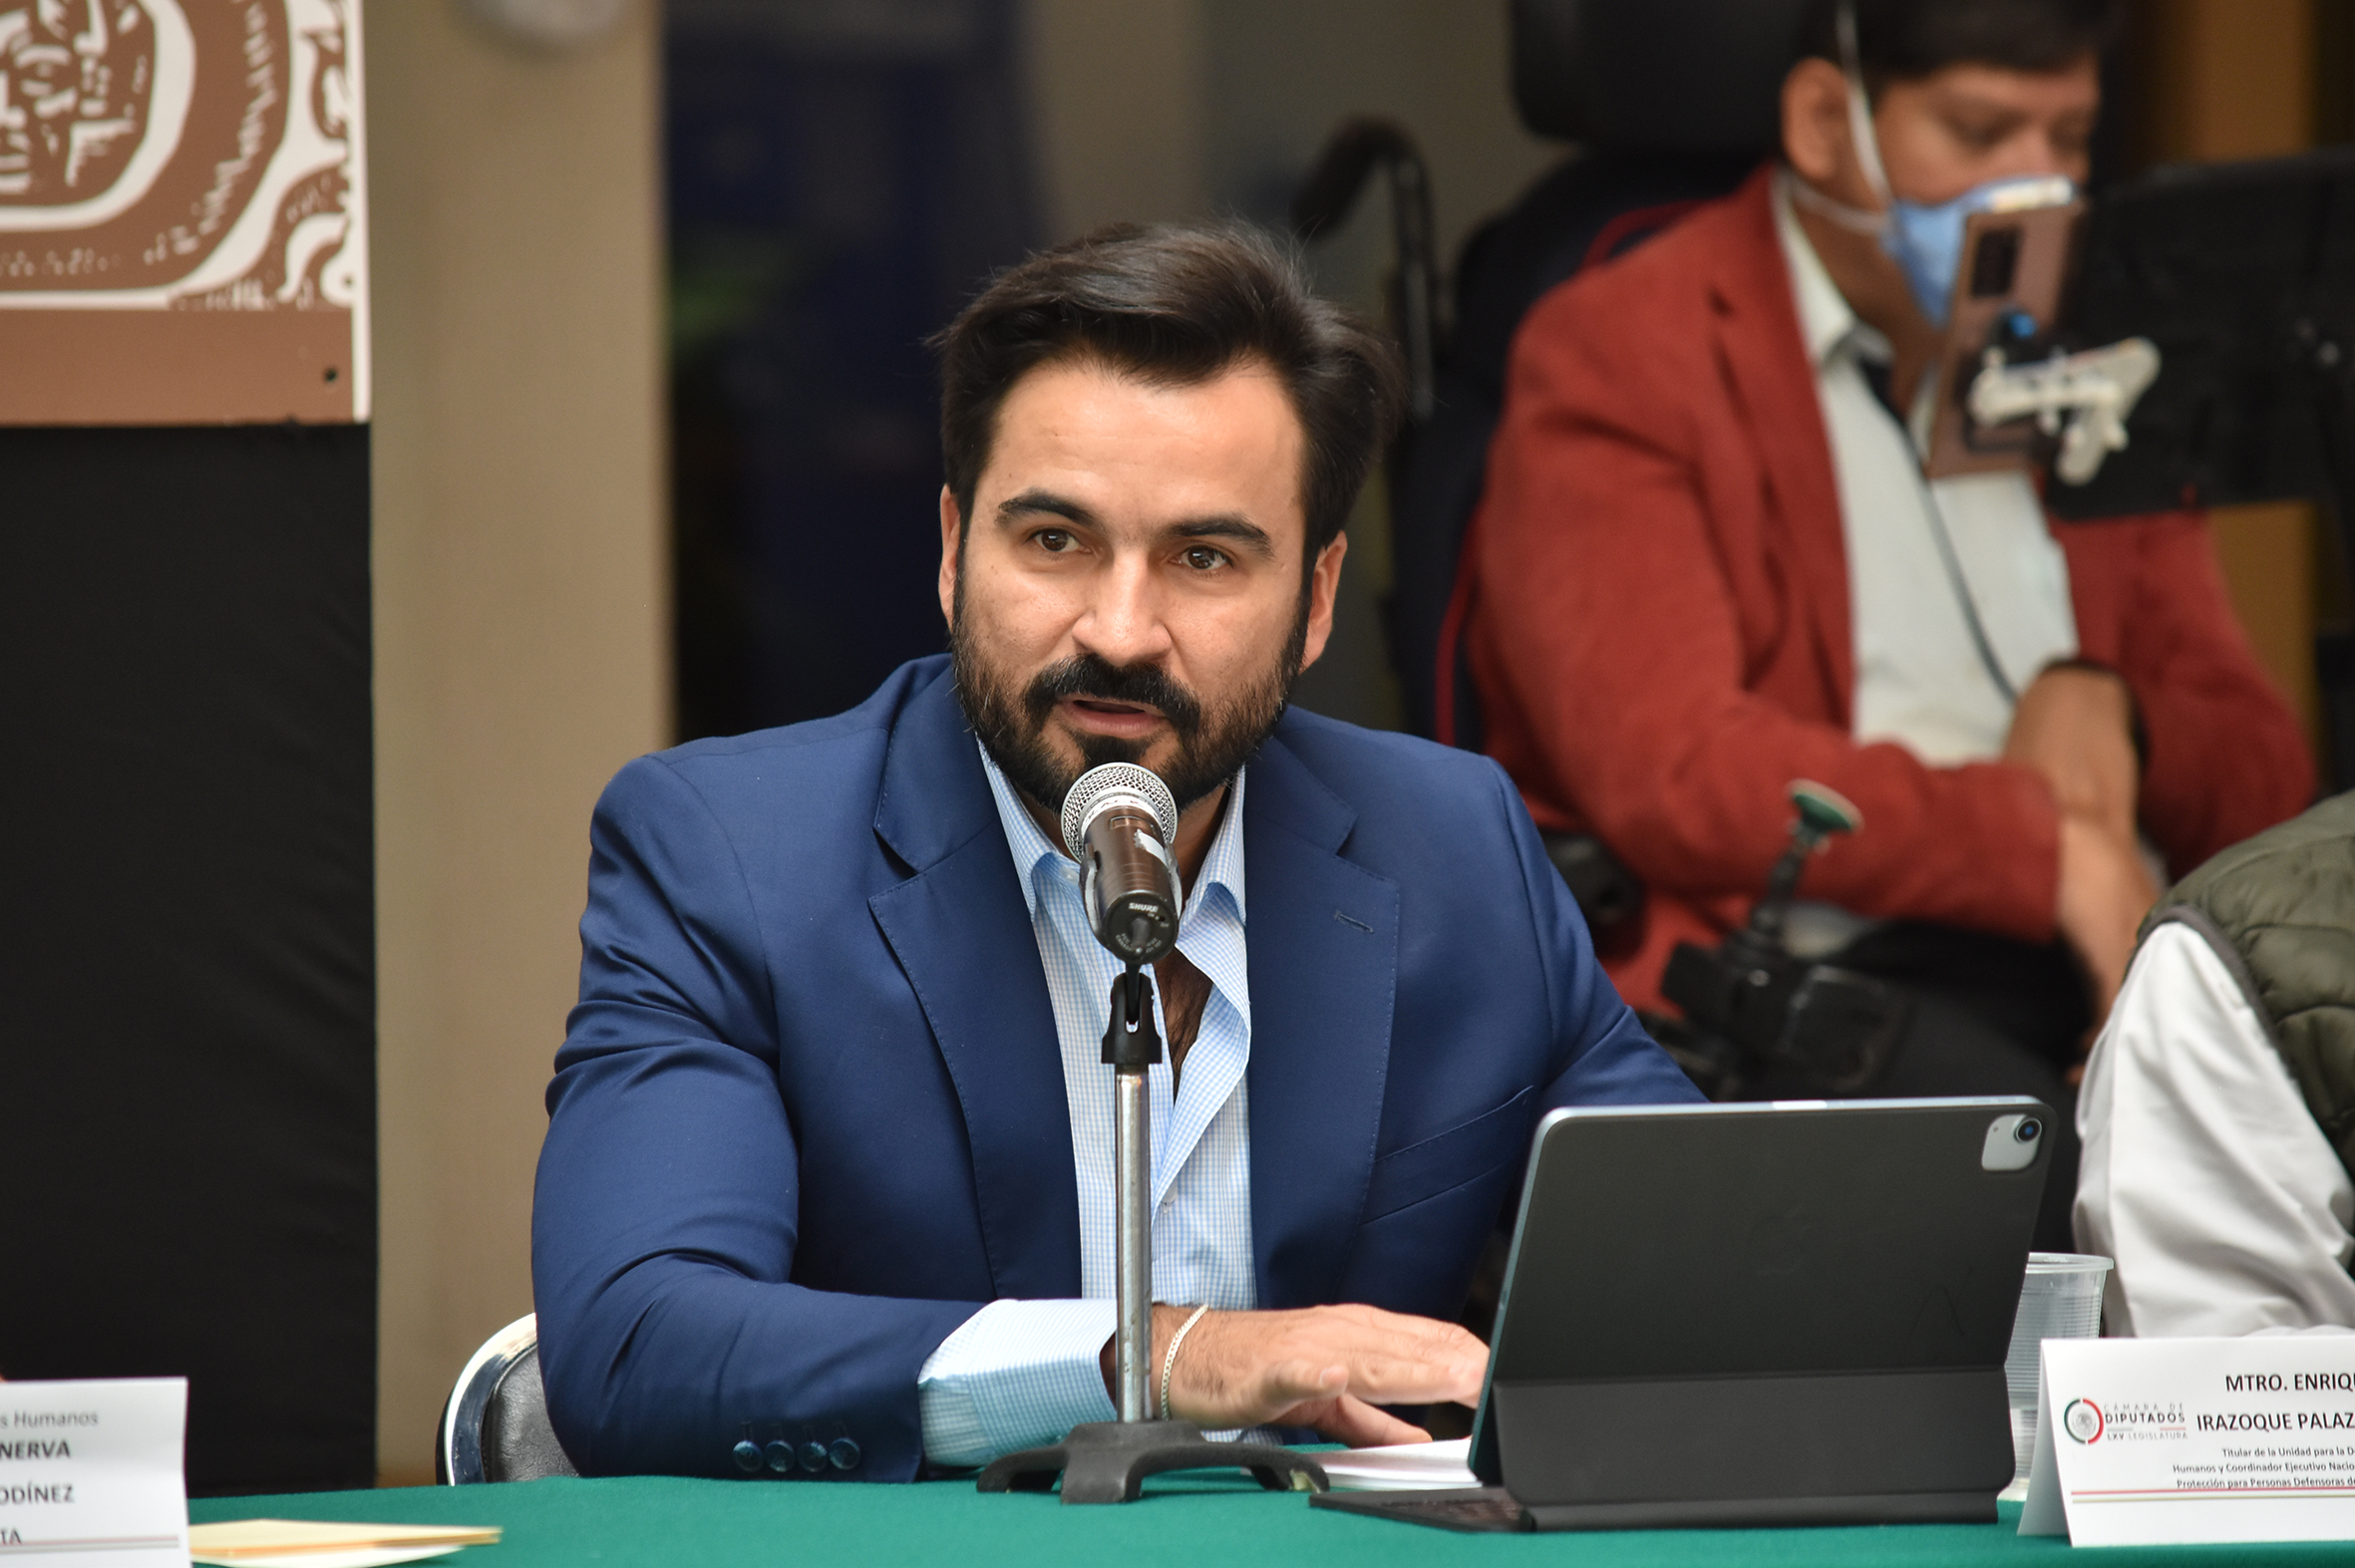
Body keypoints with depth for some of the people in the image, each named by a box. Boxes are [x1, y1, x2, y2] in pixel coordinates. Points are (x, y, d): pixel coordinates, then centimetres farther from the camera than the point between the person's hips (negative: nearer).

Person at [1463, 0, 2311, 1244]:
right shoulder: (1618, 357, 5)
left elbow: (2263, 776, 24)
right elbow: (1668, 775, -11)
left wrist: (2112, 711, -1)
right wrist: (2048, 849, -17)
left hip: (2099, 945, 6)